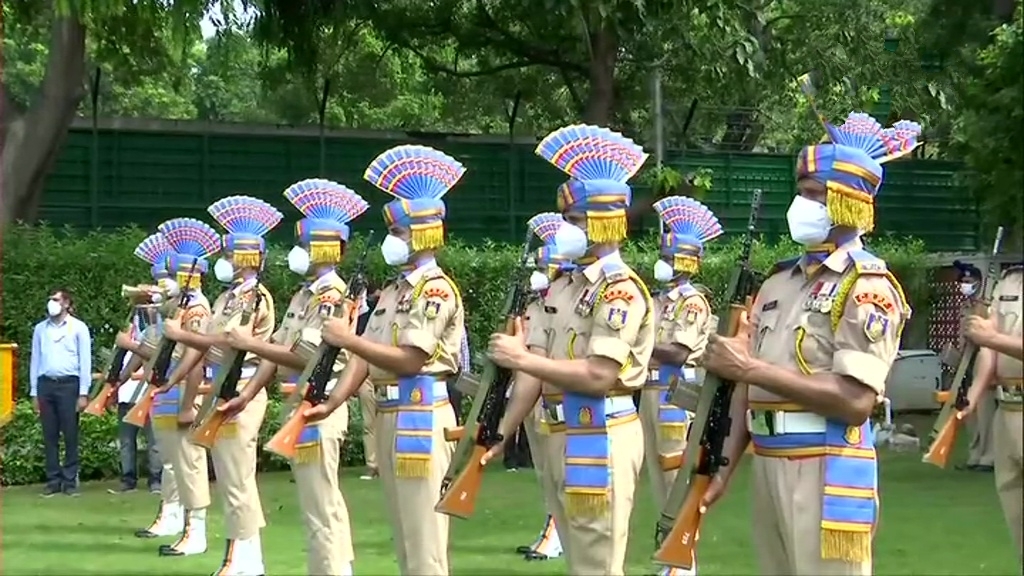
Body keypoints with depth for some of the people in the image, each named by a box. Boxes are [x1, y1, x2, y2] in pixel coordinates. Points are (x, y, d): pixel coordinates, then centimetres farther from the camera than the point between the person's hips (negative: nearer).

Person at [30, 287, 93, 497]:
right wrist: (34, 393, 9)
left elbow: (85, 361, 0)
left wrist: (83, 393, -5)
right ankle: (53, 479, 8)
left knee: (70, 435, -1)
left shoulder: (78, 328, 2)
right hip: (46, 384, 3)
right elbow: (35, 360, 13)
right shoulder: (40, 329, 12)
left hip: (69, 384, -3)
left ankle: (70, 480, 4)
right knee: (49, 436, 4)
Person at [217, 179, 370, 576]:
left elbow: (306, 356, -21)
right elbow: (279, 349, 14)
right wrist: (247, 395, 7)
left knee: (320, 509, -9)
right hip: (301, 405, 10)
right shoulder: (305, 295, 16)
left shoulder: (333, 295, -14)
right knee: (324, 502, 16)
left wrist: (250, 343, -16)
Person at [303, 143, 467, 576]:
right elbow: (366, 356, 13)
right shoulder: (393, 291, 18)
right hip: (389, 417, 10)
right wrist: (331, 404, 0)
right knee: (405, 541, 13)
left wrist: (347, 339, -15)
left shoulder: (436, 289, -11)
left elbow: (410, 360, -19)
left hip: (421, 417, -10)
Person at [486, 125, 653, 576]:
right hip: (563, 438, 9)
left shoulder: (620, 289, -13)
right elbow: (536, 369, 11)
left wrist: (523, 358, -20)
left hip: (601, 441, -9)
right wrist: (502, 433, 3)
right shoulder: (565, 287, 14)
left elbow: (600, 377, -23)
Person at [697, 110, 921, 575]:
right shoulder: (779, 282, 15)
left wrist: (751, 368, -17)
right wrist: (723, 469, 7)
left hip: (827, 472, -7)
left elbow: (856, 401, -19)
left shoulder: (867, 285, -9)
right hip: (767, 467, 8)